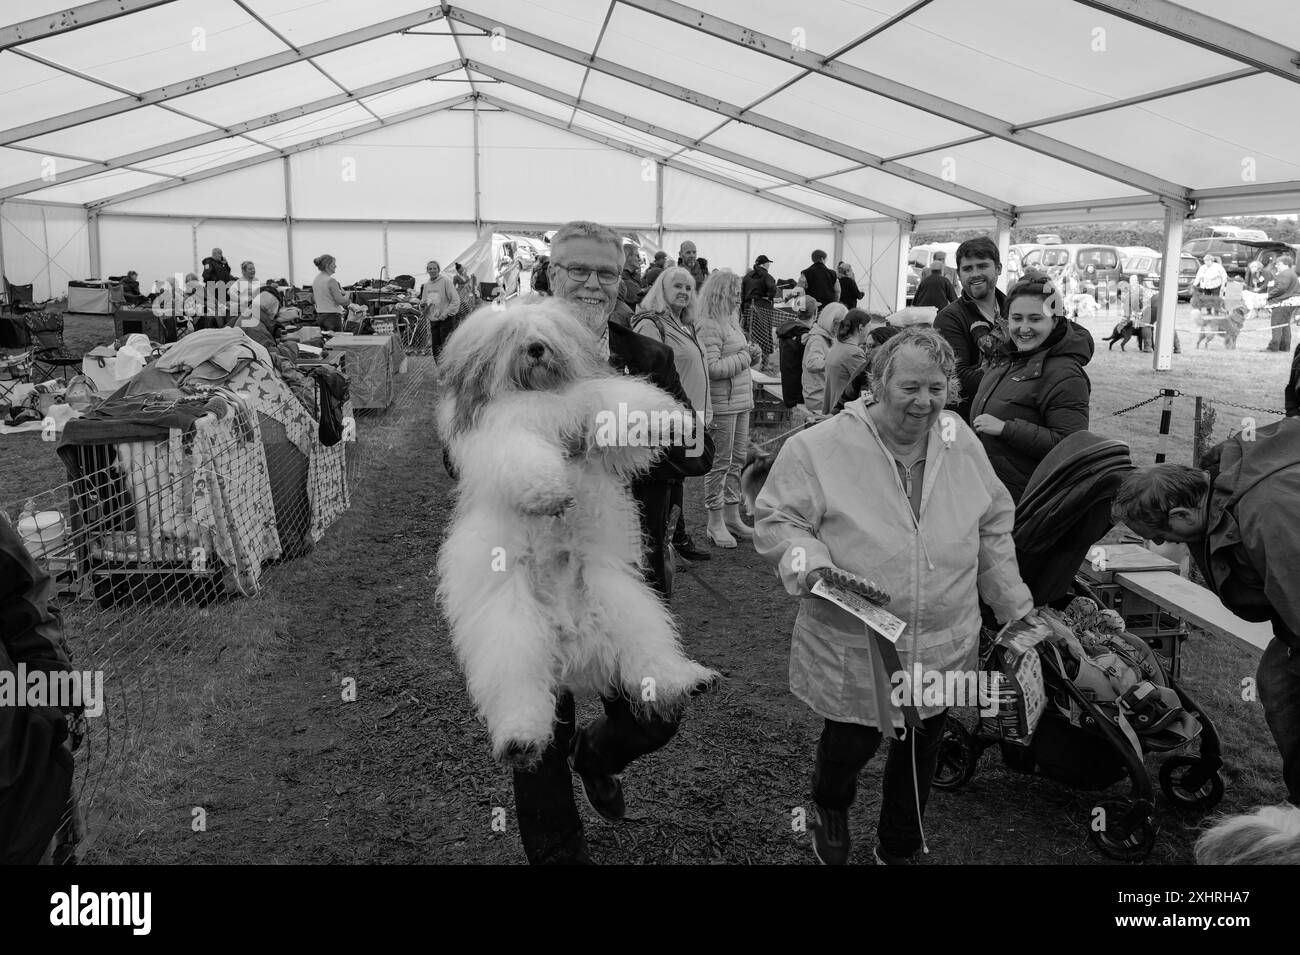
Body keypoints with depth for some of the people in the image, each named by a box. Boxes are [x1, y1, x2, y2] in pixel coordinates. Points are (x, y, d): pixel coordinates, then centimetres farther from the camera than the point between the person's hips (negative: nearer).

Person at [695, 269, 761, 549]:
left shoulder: (731, 321, 16)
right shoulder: (709, 326, -14)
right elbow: (712, 368, -21)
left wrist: (753, 354, 4)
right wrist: (745, 357, -13)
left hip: (740, 402, 10)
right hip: (722, 405, -9)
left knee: (737, 460, 14)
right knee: (720, 463, -2)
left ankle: (732, 517, 25)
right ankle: (715, 523, 7)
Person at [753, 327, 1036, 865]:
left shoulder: (962, 444, 1)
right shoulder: (818, 449, -14)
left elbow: (993, 529, 11)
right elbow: (775, 522, -10)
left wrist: (1015, 609, 13)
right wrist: (811, 563, -28)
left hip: (944, 647, 4)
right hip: (852, 649, -4)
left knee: (923, 747, 18)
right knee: (852, 744, 9)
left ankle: (898, 849, 46)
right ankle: (830, 809, 48)